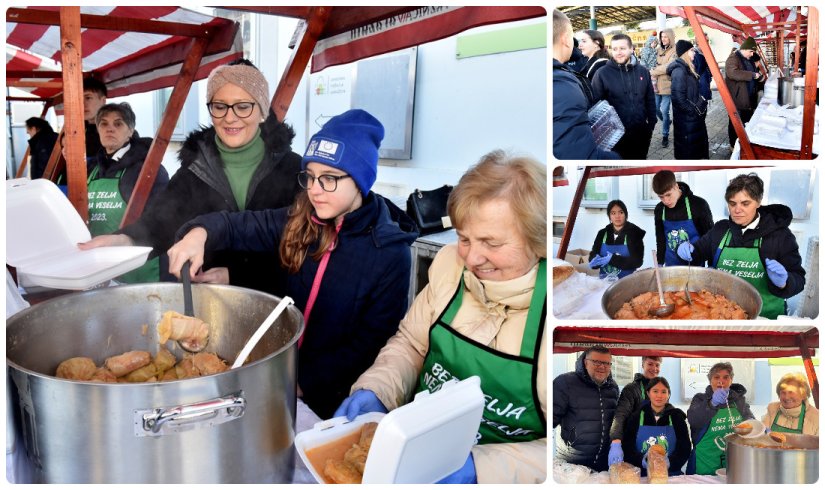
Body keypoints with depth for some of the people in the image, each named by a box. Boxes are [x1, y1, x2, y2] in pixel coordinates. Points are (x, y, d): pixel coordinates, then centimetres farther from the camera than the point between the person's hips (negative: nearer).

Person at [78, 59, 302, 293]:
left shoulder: (292, 168, -1)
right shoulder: (195, 167, 6)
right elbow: (160, 220, -6)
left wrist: (235, 276, -15)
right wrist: (126, 238, -28)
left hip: (272, 297, 0)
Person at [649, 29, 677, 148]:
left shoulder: (675, 50, -8)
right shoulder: (658, 50, 11)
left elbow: (668, 67, -17)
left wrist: (653, 72, -12)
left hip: (667, 85, -6)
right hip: (656, 84, 6)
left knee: (664, 110, -6)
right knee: (656, 109, 10)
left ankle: (665, 135, 6)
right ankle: (667, 122, 39)